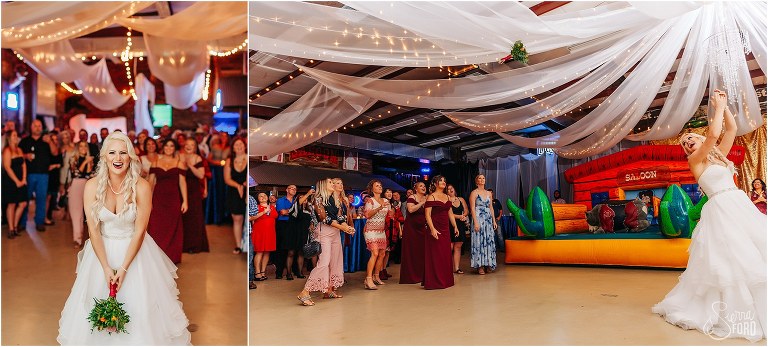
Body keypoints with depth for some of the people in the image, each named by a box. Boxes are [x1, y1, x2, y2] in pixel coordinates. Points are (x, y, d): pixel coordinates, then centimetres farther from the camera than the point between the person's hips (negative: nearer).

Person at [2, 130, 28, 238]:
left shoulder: (19, 150, 13)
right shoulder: (7, 150, -8)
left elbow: (23, 165, 11)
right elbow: (7, 167, -13)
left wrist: (24, 179, -1)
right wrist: (17, 181, -14)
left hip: (20, 181, 6)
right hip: (10, 181, -6)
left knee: (23, 204, 4)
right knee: (11, 204, -1)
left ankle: (15, 226, 18)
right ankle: (11, 229, 8)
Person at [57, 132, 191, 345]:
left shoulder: (141, 187, -17)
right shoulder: (92, 186, -12)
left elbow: (139, 231, -14)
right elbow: (93, 230, -11)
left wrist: (124, 268, -17)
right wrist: (106, 268, -15)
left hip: (134, 250, -2)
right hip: (102, 249, 2)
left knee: (138, 304, -1)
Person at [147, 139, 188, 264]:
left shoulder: (179, 163, 6)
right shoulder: (156, 162, 9)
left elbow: (182, 182, 1)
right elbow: (151, 182, 5)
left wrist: (185, 201, -6)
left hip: (173, 199, -1)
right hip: (158, 199, 1)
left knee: (172, 229, 4)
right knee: (156, 228, 0)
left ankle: (172, 257, 15)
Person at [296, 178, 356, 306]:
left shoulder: (335, 201, 16)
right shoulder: (318, 199, -6)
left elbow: (340, 217, 11)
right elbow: (324, 217, -13)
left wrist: (348, 227, -8)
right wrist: (342, 227, -14)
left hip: (335, 233, 8)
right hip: (324, 232, -8)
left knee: (336, 262, 7)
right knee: (324, 262, -17)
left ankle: (329, 290, 16)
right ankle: (305, 293, -17)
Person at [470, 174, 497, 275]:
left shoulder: (488, 193, 14)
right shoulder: (474, 193, -3)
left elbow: (491, 208, 16)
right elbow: (472, 208, -9)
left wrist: (494, 220, 10)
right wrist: (475, 222, -17)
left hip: (488, 220, 6)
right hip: (479, 219, -5)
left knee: (489, 242, 5)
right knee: (479, 241, -4)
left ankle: (488, 264, 12)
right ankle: (480, 266, -1)